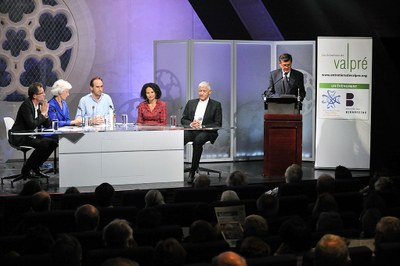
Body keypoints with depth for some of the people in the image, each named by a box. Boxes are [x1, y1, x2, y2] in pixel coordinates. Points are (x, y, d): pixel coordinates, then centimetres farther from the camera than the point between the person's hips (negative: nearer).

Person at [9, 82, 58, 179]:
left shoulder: (40, 104, 7)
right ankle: (26, 170, -12)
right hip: (20, 138, -9)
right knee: (43, 144, -27)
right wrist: (42, 114, -17)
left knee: (53, 142, -3)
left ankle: (35, 167, 8)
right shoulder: (26, 105, -18)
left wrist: (45, 114, -10)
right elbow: (32, 125, -28)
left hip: (32, 136, 9)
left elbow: (48, 125, 8)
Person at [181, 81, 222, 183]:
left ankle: (193, 171, -32)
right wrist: (191, 124, -7)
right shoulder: (191, 103, 20)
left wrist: (202, 126, -13)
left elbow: (218, 124, 0)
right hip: (191, 131, 3)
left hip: (207, 132, -3)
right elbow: (183, 119, 17)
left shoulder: (216, 105, 9)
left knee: (198, 140, -38)